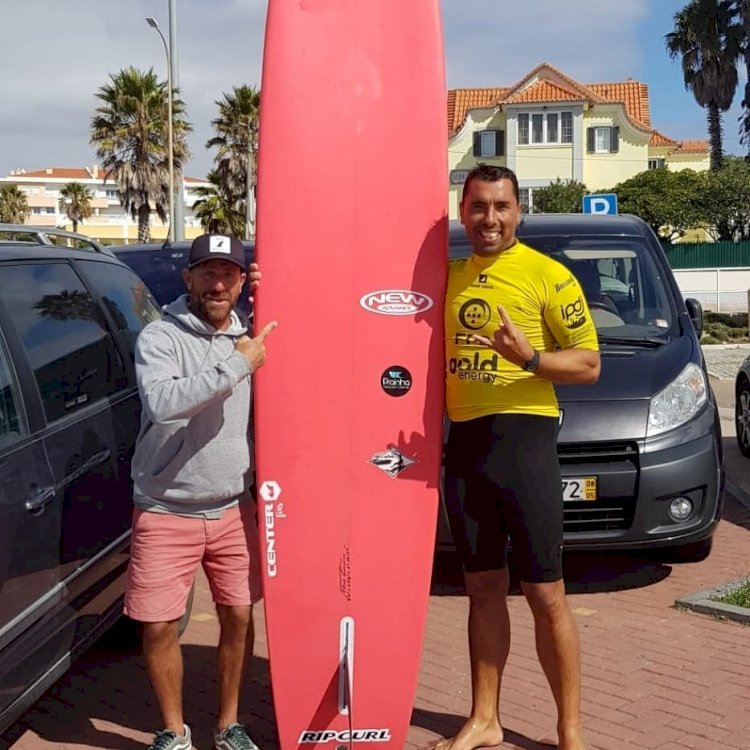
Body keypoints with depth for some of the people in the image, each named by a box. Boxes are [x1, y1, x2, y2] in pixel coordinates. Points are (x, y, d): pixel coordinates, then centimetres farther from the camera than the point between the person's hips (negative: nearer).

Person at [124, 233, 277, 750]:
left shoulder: (249, 337, 5)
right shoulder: (159, 337, -11)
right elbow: (161, 401, -30)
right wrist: (236, 365, -27)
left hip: (234, 509, 4)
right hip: (166, 513, -4)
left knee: (239, 616, 9)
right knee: (159, 626, 3)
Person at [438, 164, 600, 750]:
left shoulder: (548, 275, -5)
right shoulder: (450, 276, 12)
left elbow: (589, 364, -6)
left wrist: (529, 357, -22)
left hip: (524, 438, -5)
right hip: (463, 443, 6)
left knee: (545, 596, -1)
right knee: (484, 588, 13)